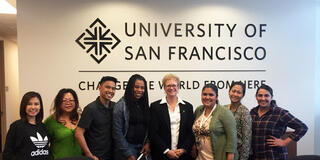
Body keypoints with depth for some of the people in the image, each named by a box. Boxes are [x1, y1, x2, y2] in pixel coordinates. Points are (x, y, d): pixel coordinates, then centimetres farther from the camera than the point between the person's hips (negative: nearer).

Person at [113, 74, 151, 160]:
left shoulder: (144, 105, 6)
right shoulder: (121, 105, -10)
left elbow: (148, 127, 10)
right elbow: (117, 132, -12)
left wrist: (148, 143, -5)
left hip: (142, 147, 5)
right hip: (127, 147, -5)